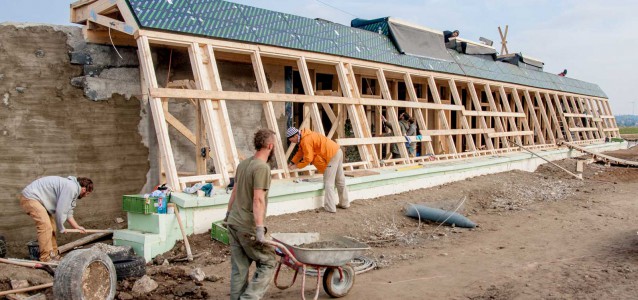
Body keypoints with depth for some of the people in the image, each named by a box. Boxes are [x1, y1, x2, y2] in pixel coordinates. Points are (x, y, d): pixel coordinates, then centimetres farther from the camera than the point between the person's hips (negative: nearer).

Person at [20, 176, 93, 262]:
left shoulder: (73, 189, 13)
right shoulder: (71, 187, -20)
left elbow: (68, 212, 23)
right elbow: (60, 211, -21)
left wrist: (77, 227, 24)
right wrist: (61, 228, -7)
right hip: (30, 197, -11)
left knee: (51, 227, 12)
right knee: (45, 226, -17)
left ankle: (52, 254, 17)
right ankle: (46, 259, -12)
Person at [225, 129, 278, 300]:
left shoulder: (243, 164, 10)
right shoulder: (262, 167, -16)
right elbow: (258, 200, -21)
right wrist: (260, 230, -22)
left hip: (233, 223, 8)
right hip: (248, 227, -8)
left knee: (239, 268, 13)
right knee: (268, 263, 5)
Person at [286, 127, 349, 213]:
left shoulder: (306, 141, -19)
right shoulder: (304, 137, 12)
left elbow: (308, 159, -18)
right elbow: (300, 152, 21)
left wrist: (297, 166, -6)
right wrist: (292, 162, 14)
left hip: (332, 155, -11)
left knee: (328, 182, -8)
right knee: (340, 180, 18)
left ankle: (330, 207, -9)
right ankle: (344, 203, 29)